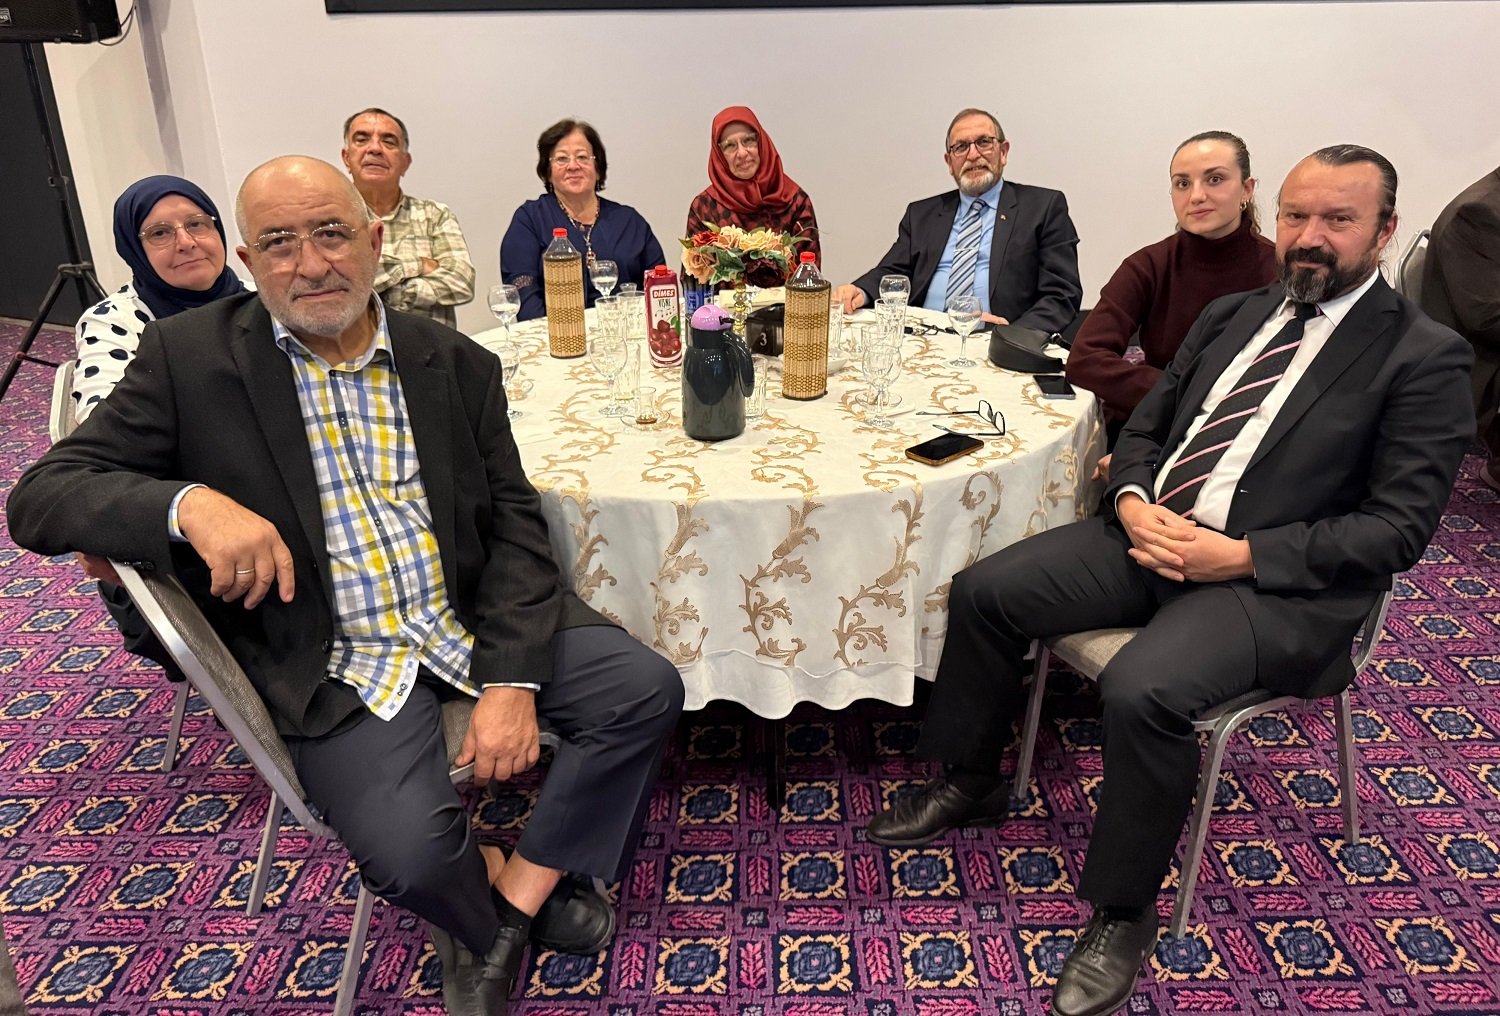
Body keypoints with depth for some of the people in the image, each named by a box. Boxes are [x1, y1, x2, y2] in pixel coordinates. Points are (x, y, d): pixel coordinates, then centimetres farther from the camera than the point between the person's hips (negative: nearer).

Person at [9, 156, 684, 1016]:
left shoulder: (457, 363, 3)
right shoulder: (189, 357, -3)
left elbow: (514, 522, 0)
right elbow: (42, 496, -5)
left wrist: (512, 679, -13)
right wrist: (189, 504, -28)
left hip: (477, 622, 3)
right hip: (339, 665, -3)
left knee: (647, 688, -11)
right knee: (411, 850, -24)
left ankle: (518, 895, 6)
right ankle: (488, 907, 13)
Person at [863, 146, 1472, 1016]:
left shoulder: (1426, 356, -3)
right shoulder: (1231, 315, 15)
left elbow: (1401, 525, -9)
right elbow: (1145, 428, 16)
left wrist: (1242, 555, -18)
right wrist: (1133, 504, -6)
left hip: (1275, 580, -6)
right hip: (1153, 532, 6)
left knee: (1142, 690, -32)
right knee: (984, 591, -8)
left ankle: (1122, 915, -7)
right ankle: (971, 782, 14)